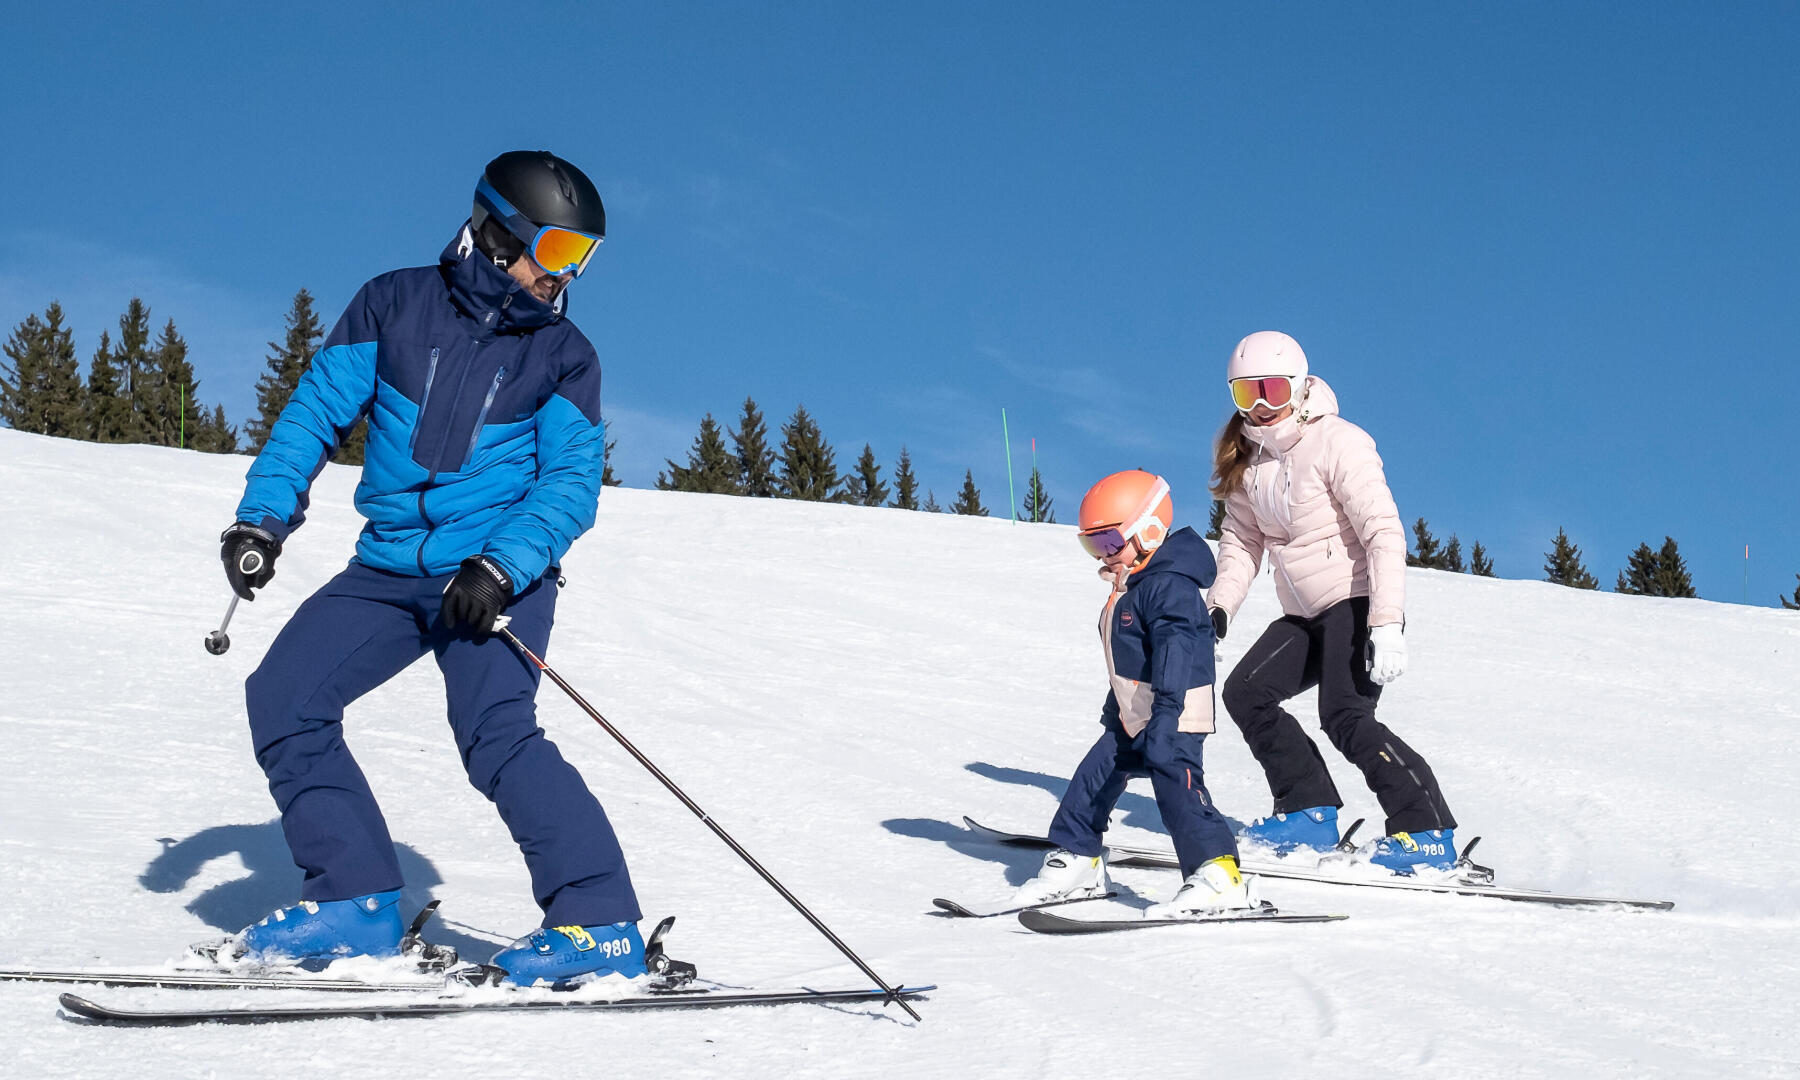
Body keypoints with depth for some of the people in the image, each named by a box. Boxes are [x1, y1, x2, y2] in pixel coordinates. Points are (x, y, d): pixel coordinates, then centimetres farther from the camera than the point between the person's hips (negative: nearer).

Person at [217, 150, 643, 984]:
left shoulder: (562, 354, 3)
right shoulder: (396, 305, 5)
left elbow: (571, 484, -4)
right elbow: (318, 408, 8)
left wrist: (502, 566, -20)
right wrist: (263, 514, -4)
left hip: (497, 576, -4)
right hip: (388, 569, 4)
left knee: (495, 735, -22)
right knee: (283, 698, -6)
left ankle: (599, 925, -17)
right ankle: (356, 899, 3)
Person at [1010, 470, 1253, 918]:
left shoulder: (1169, 585, -17)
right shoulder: (1130, 588, 16)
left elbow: (1175, 652, -26)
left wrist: (1165, 713, -31)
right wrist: (1117, 708, 29)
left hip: (1175, 714, -11)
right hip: (1132, 715, 11)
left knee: (1176, 786, -20)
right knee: (1093, 779, 12)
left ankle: (1219, 877, -23)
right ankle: (1077, 862, 25)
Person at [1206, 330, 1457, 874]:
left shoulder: (1338, 443, -16)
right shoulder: (1248, 457, 7)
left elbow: (1385, 533, -20)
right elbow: (1242, 540, 14)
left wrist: (1386, 624, -28)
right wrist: (1218, 608, -1)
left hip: (1356, 600, -8)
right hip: (1304, 616, 8)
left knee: (1345, 717, -21)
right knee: (1246, 692, -2)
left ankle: (1429, 832, -17)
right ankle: (1310, 813, 2)